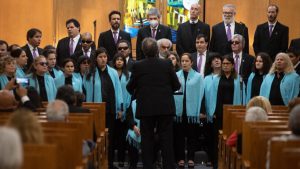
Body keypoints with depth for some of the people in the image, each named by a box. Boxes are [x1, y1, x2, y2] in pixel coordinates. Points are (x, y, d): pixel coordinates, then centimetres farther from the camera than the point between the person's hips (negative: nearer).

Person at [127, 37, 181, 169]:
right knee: (166, 139, 5)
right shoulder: (167, 64, -3)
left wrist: (137, 93, 23)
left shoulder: (137, 66, -6)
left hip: (146, 108, -1)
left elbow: (130, 88, 1)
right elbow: (176, 85, 3)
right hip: (165, 107, 1)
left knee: (147, 139, 7)